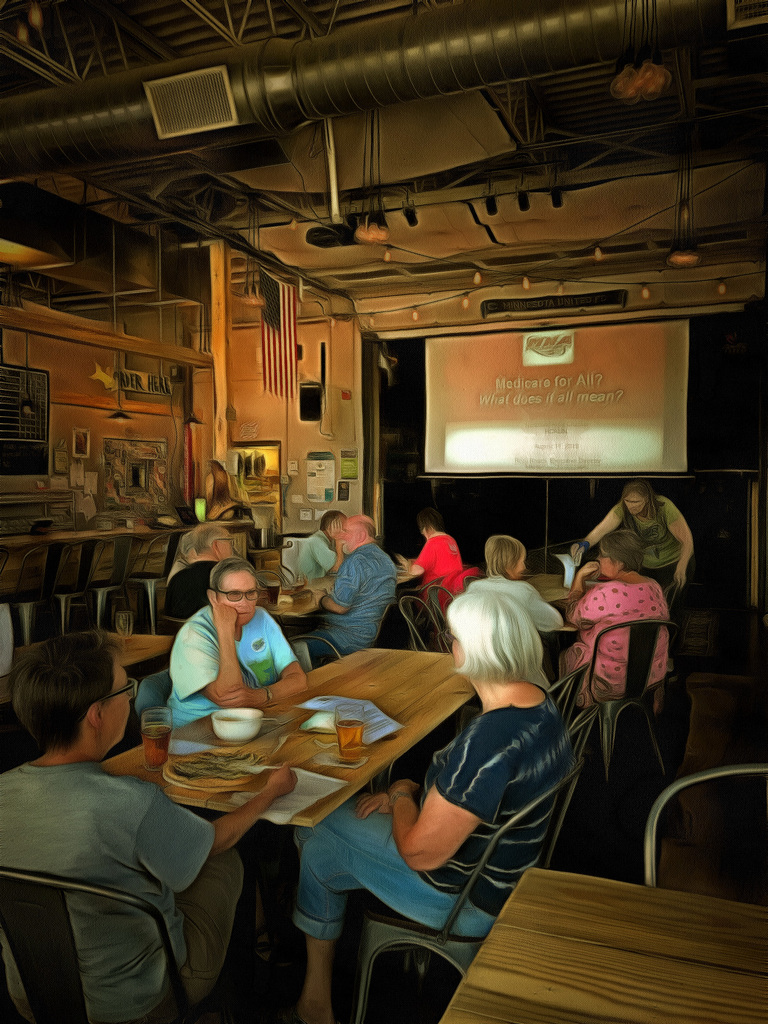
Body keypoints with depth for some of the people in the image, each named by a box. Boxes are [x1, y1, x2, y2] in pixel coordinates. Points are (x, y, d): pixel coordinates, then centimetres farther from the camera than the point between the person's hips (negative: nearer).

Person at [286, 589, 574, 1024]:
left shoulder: (488, 742, -36)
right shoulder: (537, 698, -7)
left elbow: (421, 853, -28)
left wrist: (401, 795, -10)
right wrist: (415, 793, 1)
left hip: (465, 900, -9)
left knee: (320, 852, 6)